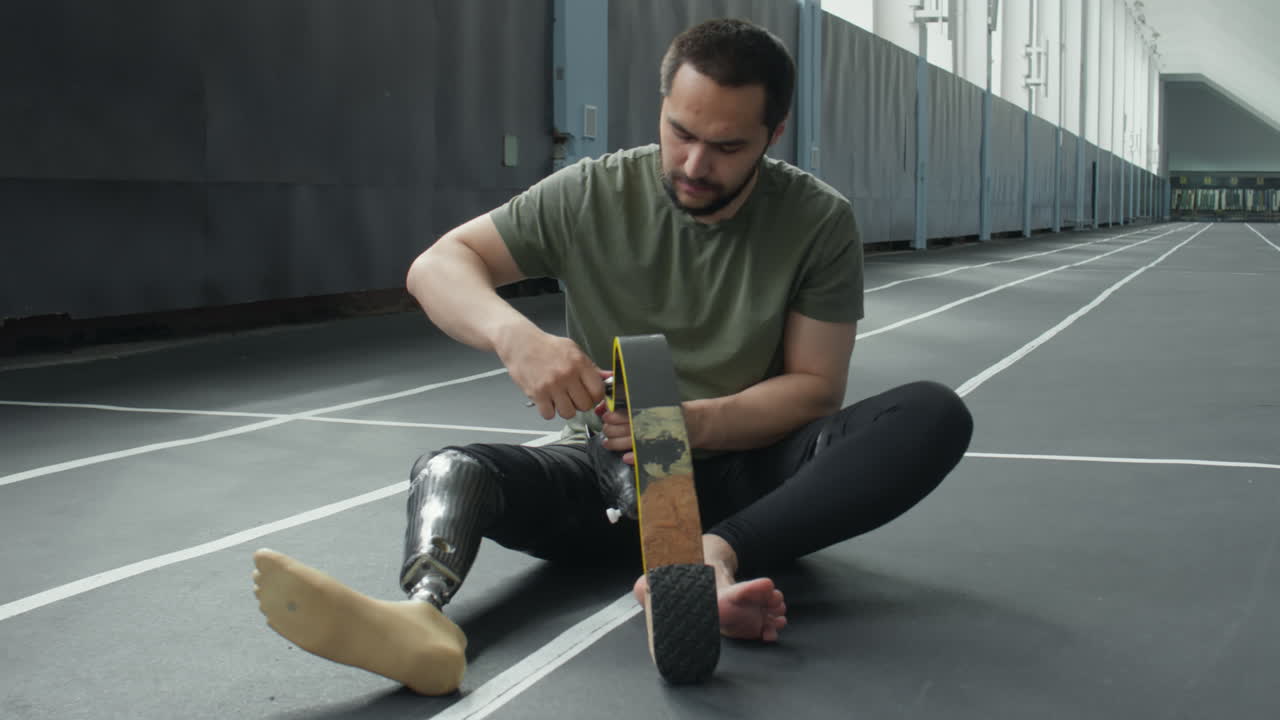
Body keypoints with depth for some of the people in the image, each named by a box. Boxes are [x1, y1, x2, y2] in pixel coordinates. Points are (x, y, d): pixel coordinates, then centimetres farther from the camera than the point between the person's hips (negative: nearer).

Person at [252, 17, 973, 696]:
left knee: (936, 414, -26)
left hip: (744, 475, 0)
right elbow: (436, 265, -8)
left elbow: (815, 386, -7)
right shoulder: (591, 195, -5)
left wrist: (692, 422, -26)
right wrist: (516, 336, -31)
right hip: (609, 472, 1)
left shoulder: (820, 220, -6)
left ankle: (714, 554, -41)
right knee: (448, 471, -28)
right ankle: (423, 611, -60)